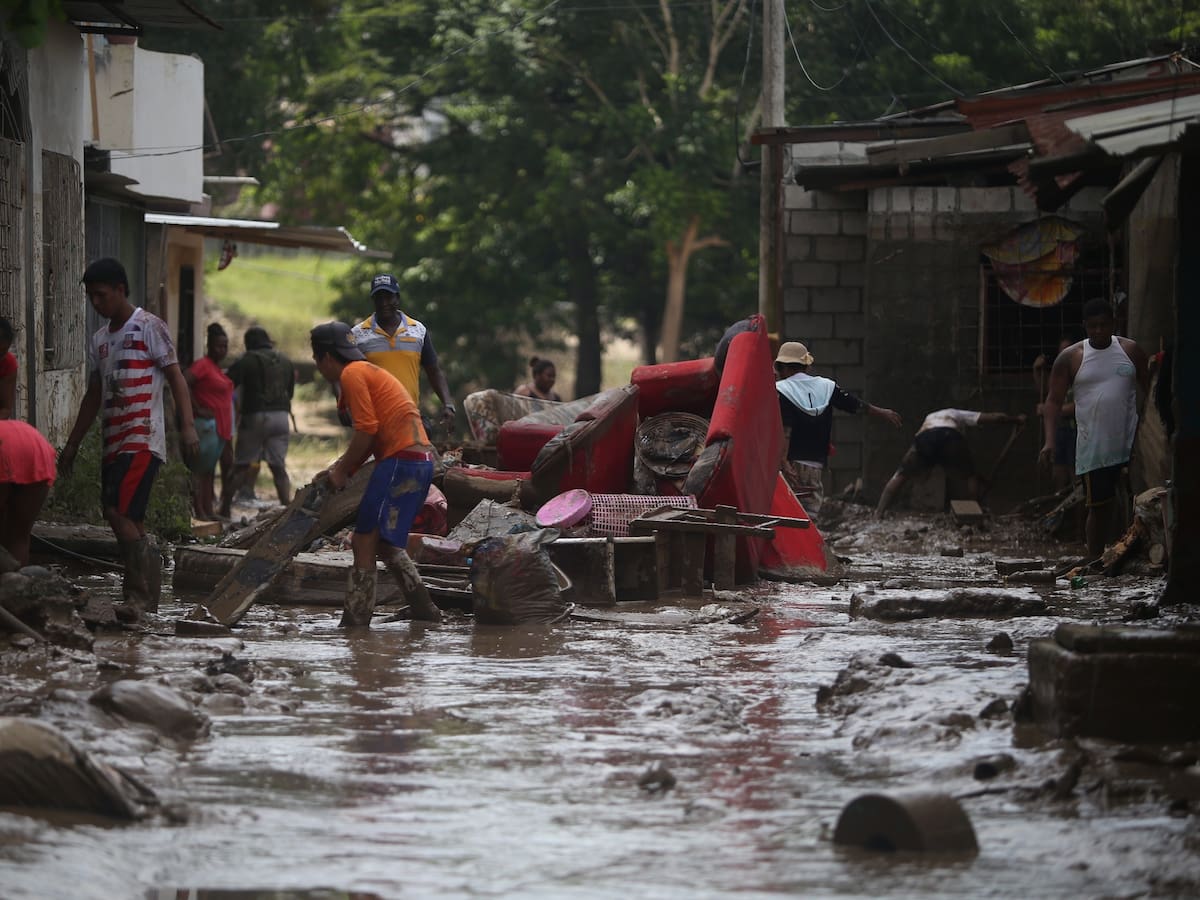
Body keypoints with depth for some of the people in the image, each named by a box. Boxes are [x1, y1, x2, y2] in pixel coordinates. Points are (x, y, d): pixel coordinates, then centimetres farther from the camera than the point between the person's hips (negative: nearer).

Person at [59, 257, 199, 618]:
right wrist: (72, 443, 24)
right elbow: (94, 396, 25)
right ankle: (145, 597, 8)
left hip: (143, 440, -8)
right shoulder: (100, 340, 19)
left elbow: (175, 375, -9)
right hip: (113, 443, 8)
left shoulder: (150, 327, -3)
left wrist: (187, 426, -20)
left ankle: (139, 594, -17)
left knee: (118, 511, -19)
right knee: (129, 520, 5)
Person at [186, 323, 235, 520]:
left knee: (210, 470, 11)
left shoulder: (216, 368, 18)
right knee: (201, 469, -7)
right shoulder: (203, 365, -11)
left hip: (220, 427, 10)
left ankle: (208, 511, 14)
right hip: (207, 424, -10)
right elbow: (183, 384, -23)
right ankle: (199, 511, -8)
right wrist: (197, 409, -20)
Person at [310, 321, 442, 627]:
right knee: (384, 542, 19)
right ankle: (425, 609, 18)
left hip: (400, 461, -10)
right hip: (420, 461, 10)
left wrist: (342, 470, -5)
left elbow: (366, 429, -15)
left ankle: (355, 622, -9)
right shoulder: (368, 371, 24)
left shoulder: (352, 374, -6)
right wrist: (340, 469, 16)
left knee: (365, 541, -7)